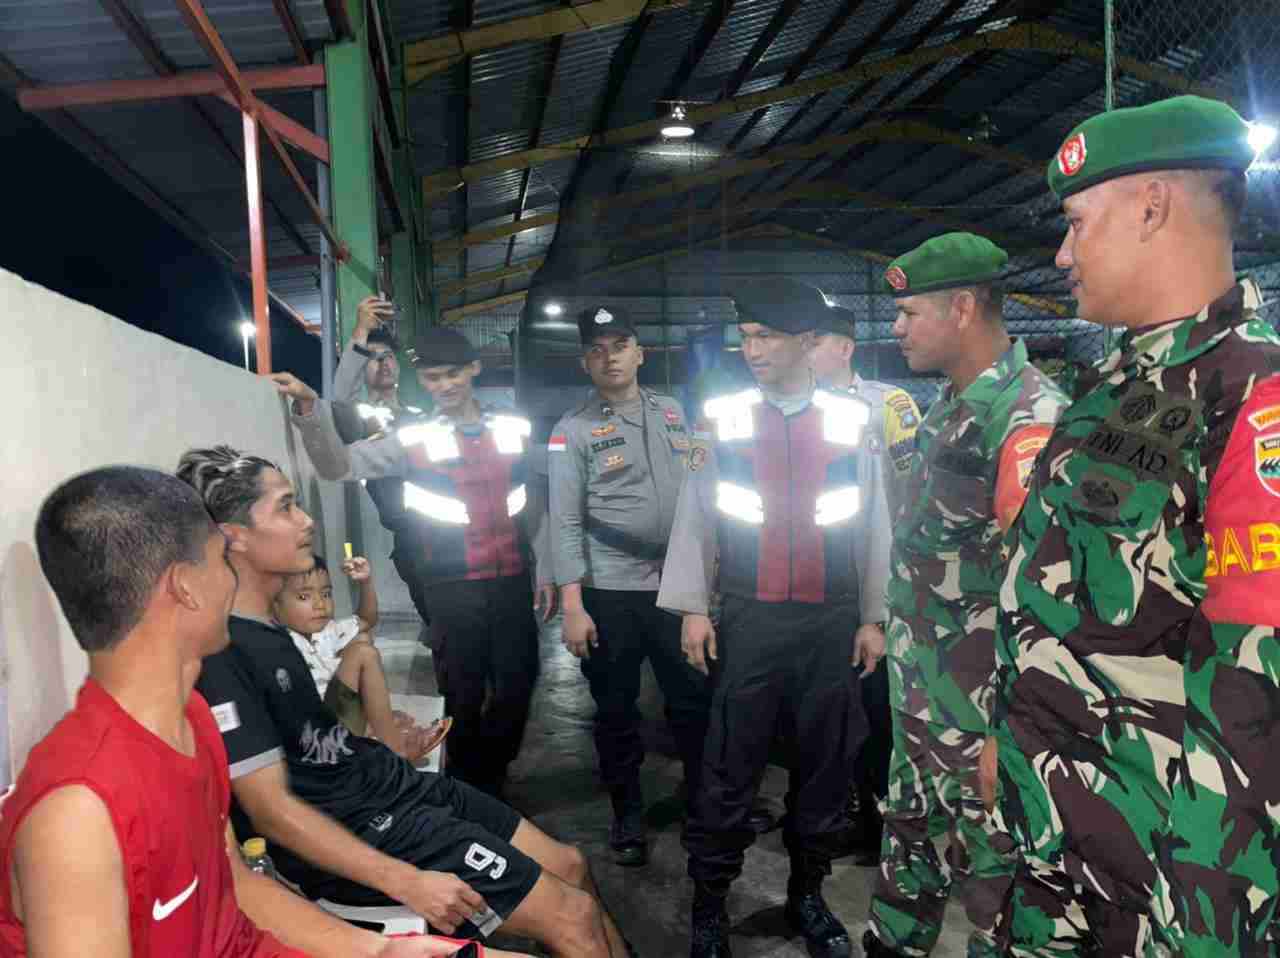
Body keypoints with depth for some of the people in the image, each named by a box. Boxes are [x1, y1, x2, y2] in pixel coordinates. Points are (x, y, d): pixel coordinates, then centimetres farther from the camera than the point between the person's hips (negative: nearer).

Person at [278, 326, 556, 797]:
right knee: (466, 691, 6)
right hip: (454, 586, -2)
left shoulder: (514, 429, 4)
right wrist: (310, 408, -28)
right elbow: (339, 465, -12)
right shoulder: (414, 439, -3)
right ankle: (469, 790, 27)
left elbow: (534, 505, 11)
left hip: (512, 580, 3)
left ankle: (489, 782, 32)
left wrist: (545, 572, 9)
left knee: (517, 685, 9)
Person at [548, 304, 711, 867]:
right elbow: (565, 522, -8)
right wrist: (573, 606, -13)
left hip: (677, 583, 3)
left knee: (695, 701, 12)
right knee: (616, 711, 10)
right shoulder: (573, 430, -5)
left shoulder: (673, 413, 7)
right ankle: (627, 815, 28)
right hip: (609, 592, -3)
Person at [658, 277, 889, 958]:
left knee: (824, 764, 12)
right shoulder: (724, 419, 0)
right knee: (729, 768, 3)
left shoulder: (852, 422, 2)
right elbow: (696, 518, 3)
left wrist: (872, 618, 6)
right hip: (749, 620, -1)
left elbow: (872, 525, 6)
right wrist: (692, 609, 0)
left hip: (830, 622, 1)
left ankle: (807, 895, 32)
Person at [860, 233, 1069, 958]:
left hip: (979, 694, -9)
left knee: (992, 853, 9)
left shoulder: (1029, 415, -19)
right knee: (911, 828, 23)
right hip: (918, 679, 9)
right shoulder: (950, 407, 10)